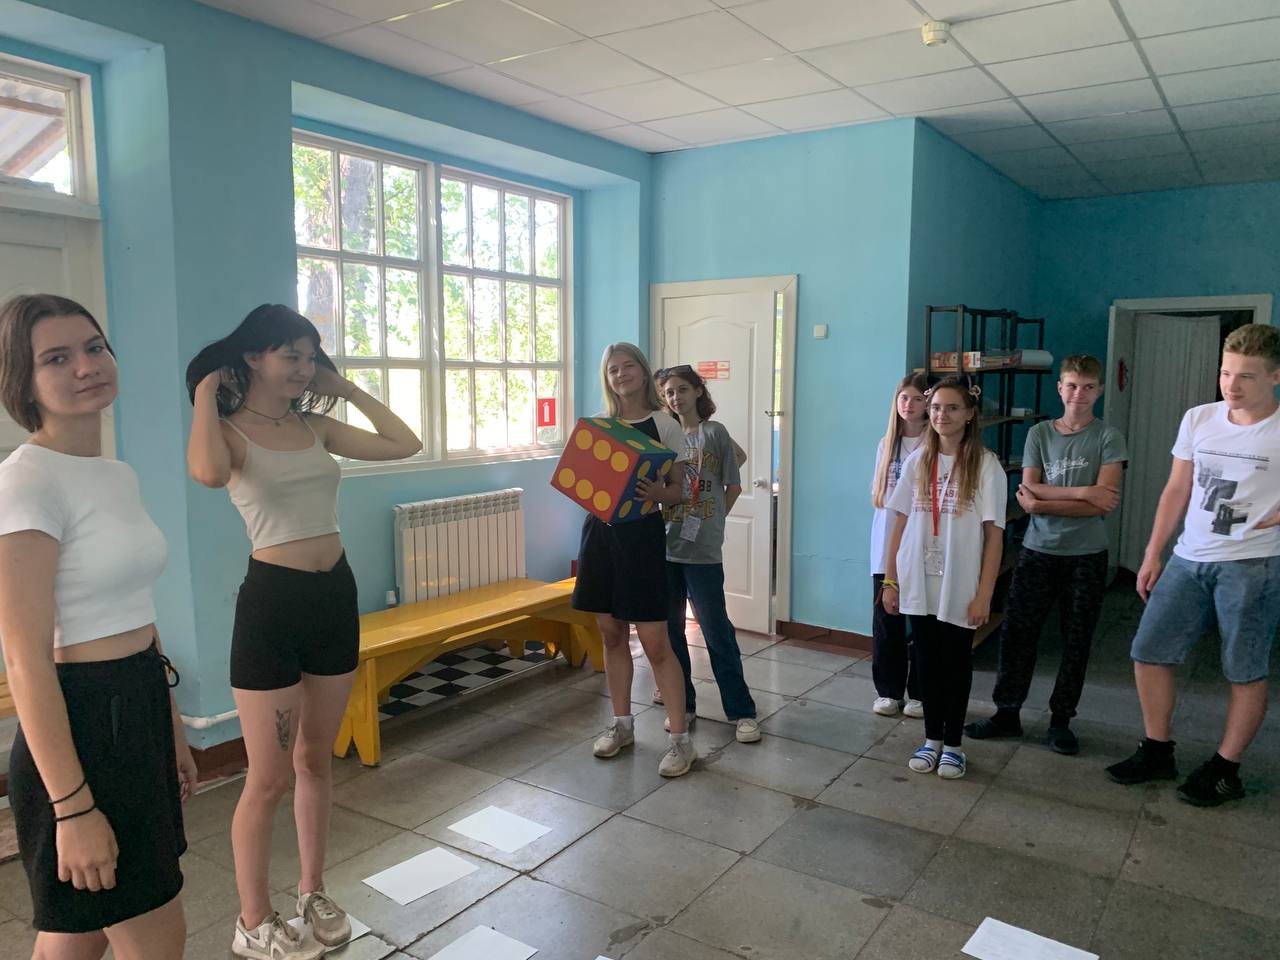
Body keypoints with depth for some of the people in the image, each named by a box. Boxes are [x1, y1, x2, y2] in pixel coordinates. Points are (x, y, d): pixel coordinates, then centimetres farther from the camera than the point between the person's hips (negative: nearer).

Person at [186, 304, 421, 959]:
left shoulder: (316, 427, 9)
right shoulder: (230, 430, -7)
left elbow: (405, 445, 6)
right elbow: (209, 472, -32)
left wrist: (347, 389, 9)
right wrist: (205, 394, -16)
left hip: (335, 594, 6)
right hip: (272, 599, -6)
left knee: (316, 760, 18)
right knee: (269, 778, 4)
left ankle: (313, 893, 36)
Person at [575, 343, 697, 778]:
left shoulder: (663, 424, -2)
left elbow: (678, 490, -2)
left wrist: (658, 494, -24)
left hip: (642, 533, -5)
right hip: (600, 530, 5)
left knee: (654, 641, -5)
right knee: (611, 633, 12)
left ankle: (680, 739, 5)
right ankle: (622, 724, 27)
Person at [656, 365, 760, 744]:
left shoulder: (714, 432, -2)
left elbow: (733, 487, 2)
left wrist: (710, 523, 3)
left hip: (703, 550, -4)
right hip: (665, 545, 4)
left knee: (717, 631, -1)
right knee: (669, 630, 10)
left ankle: (742, 711, 10)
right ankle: (681, 704, 26)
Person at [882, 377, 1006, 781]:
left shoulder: (984, 465, -7)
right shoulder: (917, 462, 4)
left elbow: (993, 534, -8)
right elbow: (901, 524, 6)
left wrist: (984, 594, -11)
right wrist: (890, 581, 4)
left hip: (960, 588, -3)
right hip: (919, 584, 3)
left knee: (956, 664, 9)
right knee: (928, 661, 13)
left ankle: (952, 744, 25)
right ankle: (932, 739, 28)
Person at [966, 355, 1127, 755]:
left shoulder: (1108, 437, -3)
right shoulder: (1040, 433, 4)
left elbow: (1106, 502, -13)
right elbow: (1028, 492, -6)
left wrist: (1045, 502, -16)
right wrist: (1083, 492, -15)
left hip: (1086, 555, -1)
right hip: (1037, 551, 2)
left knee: (1077, 640, 7)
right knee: (1017, 632, 3)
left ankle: (1061, 721, 21)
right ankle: (1007, 712, 17)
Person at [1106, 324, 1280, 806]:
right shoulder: (1198, 419, 5)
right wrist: (1152, 555, 10)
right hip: (1189, 558, 5)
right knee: (1149, 652, 6)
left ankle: (1225, 769, 22)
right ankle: (1158, 752, 22)